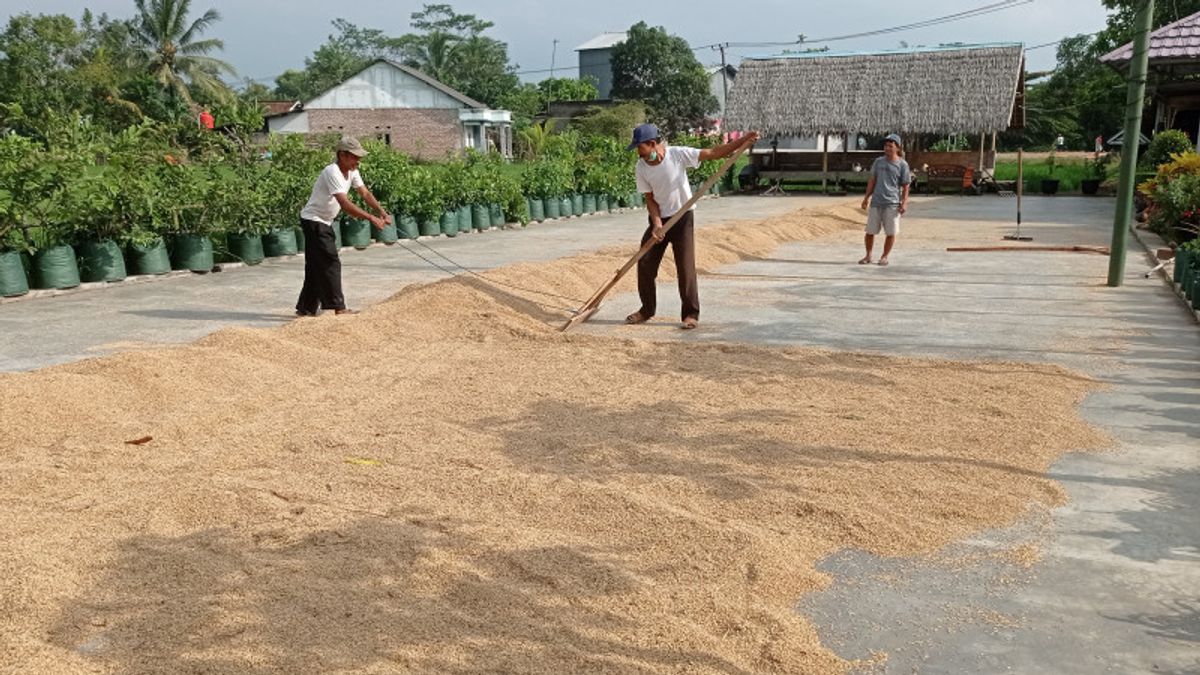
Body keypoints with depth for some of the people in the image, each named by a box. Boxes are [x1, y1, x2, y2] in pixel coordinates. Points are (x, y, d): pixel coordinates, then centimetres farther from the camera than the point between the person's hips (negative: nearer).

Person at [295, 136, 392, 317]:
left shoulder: (352, 171, 2)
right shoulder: (332, 172, -26)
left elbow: (365, 193, 1)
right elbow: (345, 203, -36)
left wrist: (382, 212, -14)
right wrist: (371, 218, -39)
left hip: (325, 222, 9)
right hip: (313, 221, -9)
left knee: (316, 266, 13)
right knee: (331, 263, -12)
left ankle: (306, 308, 21)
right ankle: (338, 307, -10)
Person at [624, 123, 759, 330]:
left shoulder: (678, 154, -17)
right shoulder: (641, 168, -7)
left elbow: (713, 153, -18)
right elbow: (650, 199, -3)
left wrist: (744, 141, -26)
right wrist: (657, 224, -17)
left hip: (682, 218, -4)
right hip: (658, 219, 4)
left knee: (685, 267, -6)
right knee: (645, 264, 3)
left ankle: (691, 313, 6)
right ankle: (647, 310, 20)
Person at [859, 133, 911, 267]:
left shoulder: (902, 165, 0)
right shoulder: (878, 161, 10)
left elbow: (905, 187, 0)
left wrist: (904, 203, -9)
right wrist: (866, 197, 10)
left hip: (892, 204, -3)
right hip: (876, 202, 3)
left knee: (891, 232, 0)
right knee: (870, 231, 4)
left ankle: (884, 256, 14)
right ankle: (868, 255, 19)